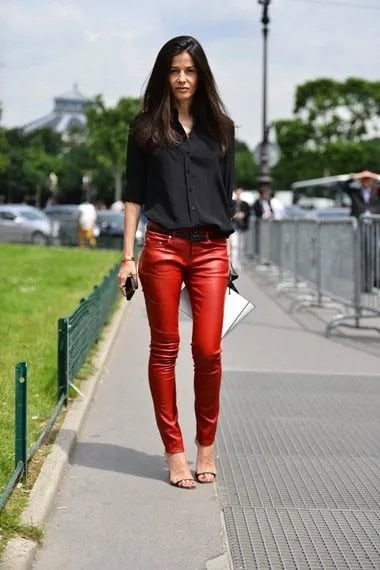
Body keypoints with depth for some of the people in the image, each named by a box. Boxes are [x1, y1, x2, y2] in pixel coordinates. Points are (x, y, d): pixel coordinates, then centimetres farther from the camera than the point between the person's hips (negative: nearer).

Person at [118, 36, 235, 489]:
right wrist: (128, 256, -1)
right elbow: (134, 196, 6)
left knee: (208, 351, -4)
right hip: (162, 248, -1)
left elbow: (226, 196, 15)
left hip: (210, 251, 1)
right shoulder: (146, 128, 7)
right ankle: (174, 451, 12)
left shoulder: (220, 128, 12)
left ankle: (206, 444, 15)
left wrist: (226, 256, 13)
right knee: (164, 350, 3)